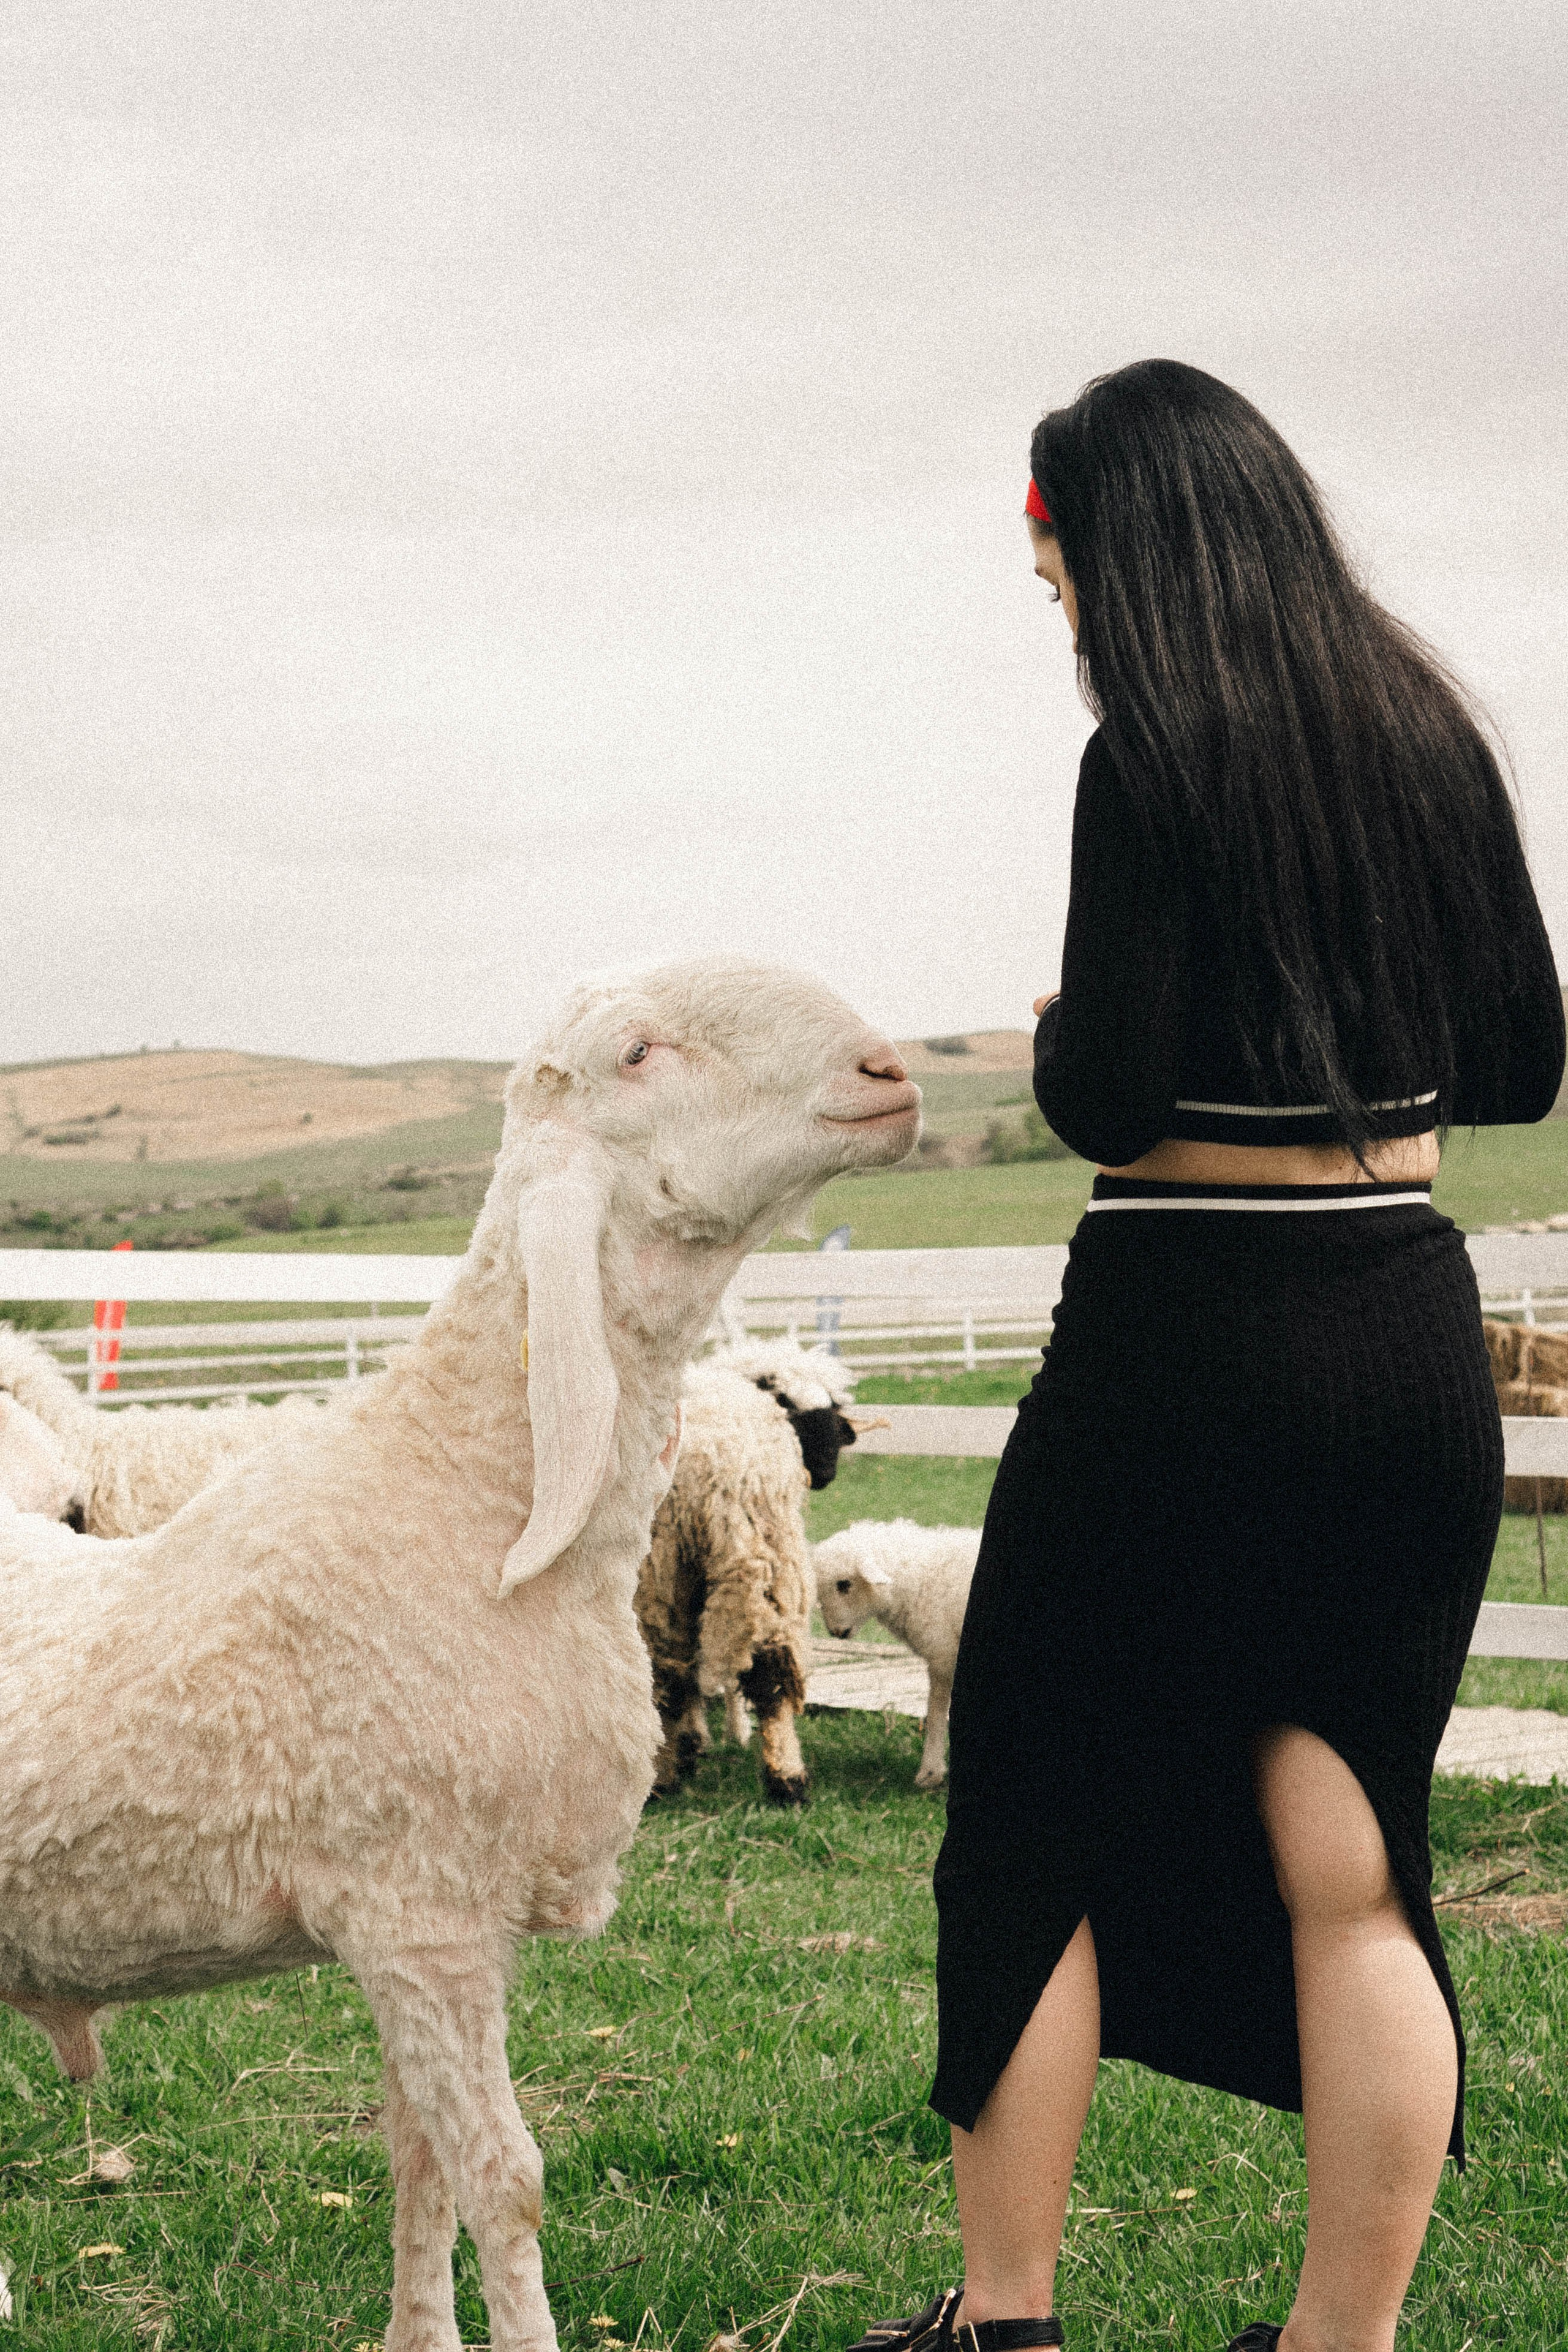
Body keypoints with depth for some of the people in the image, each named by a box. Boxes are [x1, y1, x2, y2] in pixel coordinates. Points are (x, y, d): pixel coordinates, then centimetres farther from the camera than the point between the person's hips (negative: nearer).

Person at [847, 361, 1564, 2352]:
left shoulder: (1158, 755, -12)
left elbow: (1108, 1102, -17)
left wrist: (1058, 1043, 3)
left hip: (1190, 1340, -5)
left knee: (1034, 1834, 10)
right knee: (1350, 1869, 10)